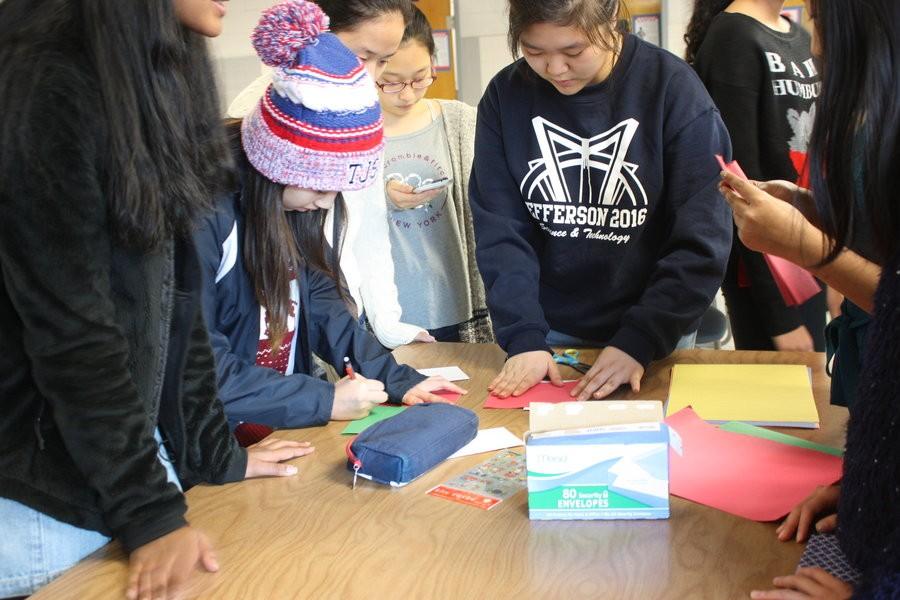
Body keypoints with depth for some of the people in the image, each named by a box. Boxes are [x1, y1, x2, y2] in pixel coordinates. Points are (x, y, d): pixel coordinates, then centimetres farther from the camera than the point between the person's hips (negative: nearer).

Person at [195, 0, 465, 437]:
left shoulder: (290, 202, 1)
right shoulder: (205, 219, -22)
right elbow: (199, 369, -22)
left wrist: (396, 379, -3)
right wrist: (325, 400, -19)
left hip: (284, 428, 6)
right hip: (217, 444, -6)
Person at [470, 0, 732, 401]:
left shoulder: (673, 88, -15)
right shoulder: (506, 95, -7)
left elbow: (701, 239, -16)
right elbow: (500, 230, -8)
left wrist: (641, 341, -22)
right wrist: (524, 337, -17)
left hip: (655, 335, -2)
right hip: (548, 331, 2)